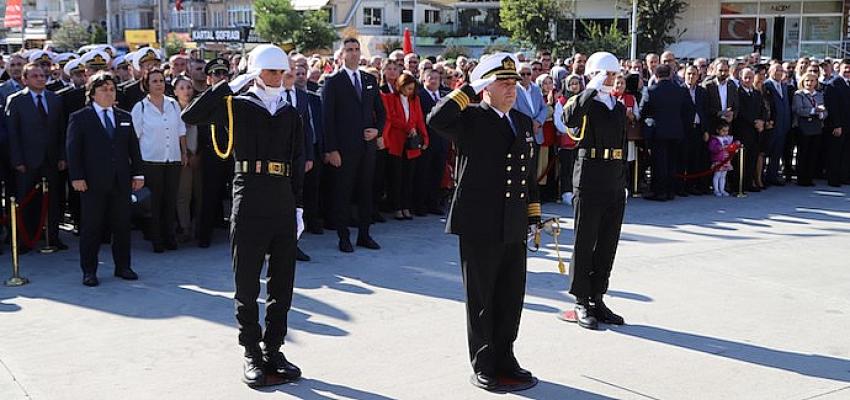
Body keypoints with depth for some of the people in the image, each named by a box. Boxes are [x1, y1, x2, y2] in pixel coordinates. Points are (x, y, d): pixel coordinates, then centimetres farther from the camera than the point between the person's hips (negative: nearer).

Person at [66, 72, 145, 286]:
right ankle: (89, 271, 11)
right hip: (93, 182, -4)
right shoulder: (79, 118, 2)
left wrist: (137, 174, 7)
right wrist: (76, 177, -12)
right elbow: (73, 150, -3)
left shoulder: (125, 117, 14)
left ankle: (123, 266, 20)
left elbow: (134, 148, 14)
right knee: (92, 227, 2)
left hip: (121, 182, 4)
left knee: (122, 225, 8)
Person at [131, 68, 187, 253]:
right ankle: (156, 240, 9)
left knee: (171, 200, 5)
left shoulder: (173, 104, 8)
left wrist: (184, 153, 15)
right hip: (151, 161, -3)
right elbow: (134, 136, 0)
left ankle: (169, 237, 16)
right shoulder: (140, 107, -1)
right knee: (154, 201, 1)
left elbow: (181, 131, 16)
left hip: (173, 160, 3)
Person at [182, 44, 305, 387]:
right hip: (249, 204, -4)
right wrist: (231, 84, -11)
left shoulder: (290, 114, 13)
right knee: (247, 282, 4)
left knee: (283, 283, 9)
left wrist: (298, 207, 9)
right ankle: (252, 353, 16)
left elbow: (298, 165, 14)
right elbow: (191, 116, -13)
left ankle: (273, 349, 22)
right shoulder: (237, 106, 2)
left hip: (283, 204, 4)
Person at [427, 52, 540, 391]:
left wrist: (534, 213, 16)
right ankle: (483, 366, 19)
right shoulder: (470, 119, -6)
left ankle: (504, 358, 28)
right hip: (479, 226, -6)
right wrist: (471, 88, -19)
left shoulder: (524, 122, 13)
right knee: (481, 299, 7)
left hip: (514, 228, 6)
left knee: (512, 297, 13)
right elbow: (436, 119, -27)